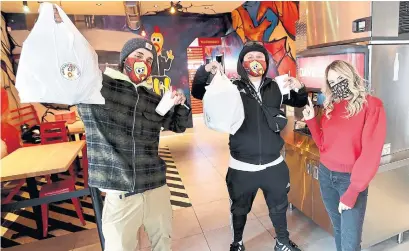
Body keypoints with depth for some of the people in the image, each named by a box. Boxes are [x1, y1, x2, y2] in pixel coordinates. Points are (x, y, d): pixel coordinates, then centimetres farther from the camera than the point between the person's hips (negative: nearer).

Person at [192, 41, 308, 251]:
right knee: (239, 209, 19)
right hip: (242, 167, -2)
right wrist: (205, 71, -23)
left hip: (274, 165, 3)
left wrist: (299, 89, -7)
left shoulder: (276, 88, 1)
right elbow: (197, 93, -6)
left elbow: (300, 103, 14)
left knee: (279, 207, 23)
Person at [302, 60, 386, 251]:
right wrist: (311, 120, -4)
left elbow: (371, 153, -16)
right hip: (326, 174, 5)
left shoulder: (371, 105, -11)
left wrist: (352, 192, -19)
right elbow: (323, 145, 9)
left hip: (351, 178, -4)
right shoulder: (330, 107, 5)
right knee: (338, 229, 19)